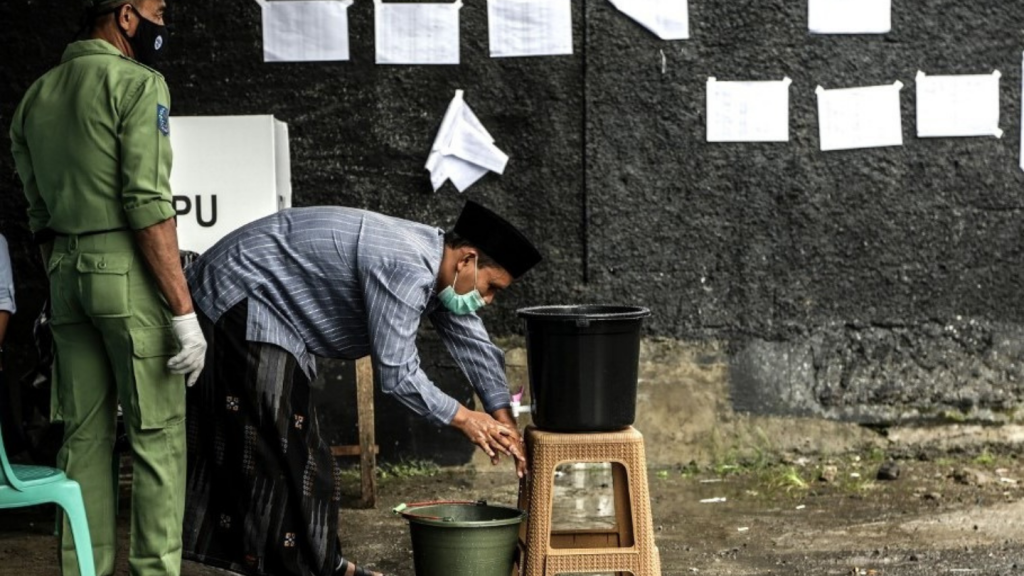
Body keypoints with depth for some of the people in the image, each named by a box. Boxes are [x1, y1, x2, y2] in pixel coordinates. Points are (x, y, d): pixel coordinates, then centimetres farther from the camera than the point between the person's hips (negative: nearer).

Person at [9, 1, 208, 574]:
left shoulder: (37, 96, 15)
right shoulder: (138, 83, -8)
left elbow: (39, 213, 16)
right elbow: (148, 204, -15)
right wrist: (183, 310, -16)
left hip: (65, 274, 7)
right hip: (128, 270, -7)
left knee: (85, 434, 10)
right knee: (157, 434, -2)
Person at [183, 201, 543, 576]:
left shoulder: (435, 264, 2)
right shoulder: (405, 268, -28)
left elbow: (475, 346, 11)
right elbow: (396, 372, -26)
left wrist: (503, 421, 7)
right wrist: (462, 418, -15)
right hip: (238, 301, -10)